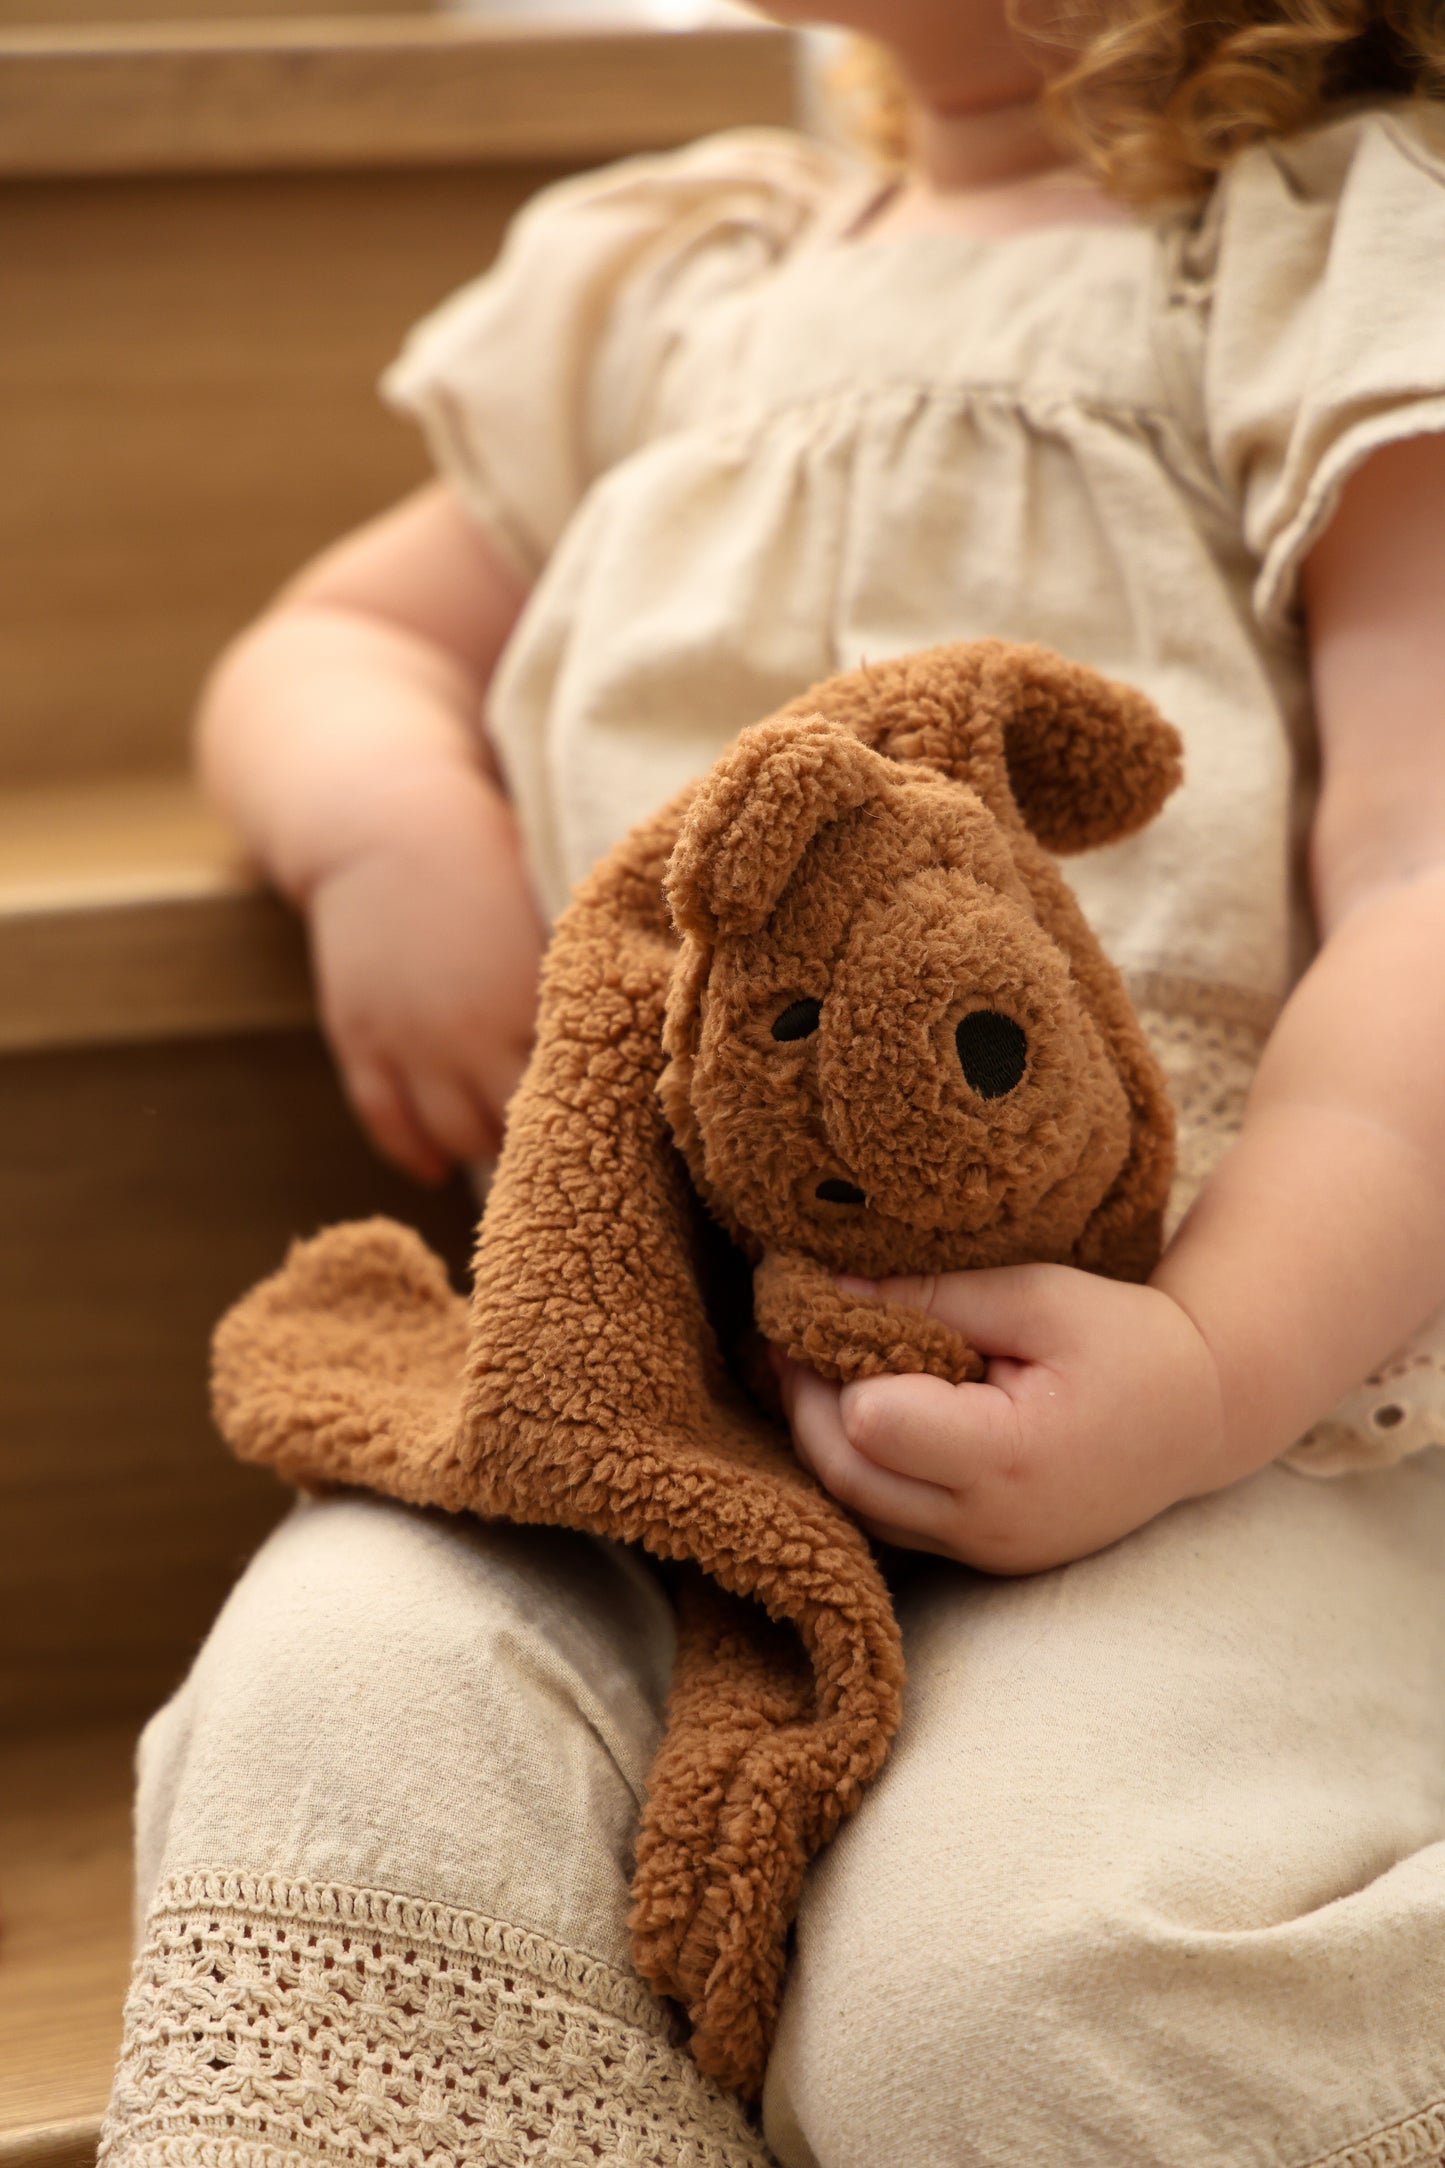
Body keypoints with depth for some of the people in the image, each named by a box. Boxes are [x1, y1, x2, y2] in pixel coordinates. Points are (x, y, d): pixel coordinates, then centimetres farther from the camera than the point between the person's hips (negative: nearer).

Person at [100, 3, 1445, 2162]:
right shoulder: (669, 293, 23)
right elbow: (331, 644, 34)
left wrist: (1226, 1364, -24)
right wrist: (389, 820, 8)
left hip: (1238, 1349, -4)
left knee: (1002, 1971, -33)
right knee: (332, 1721, -27)